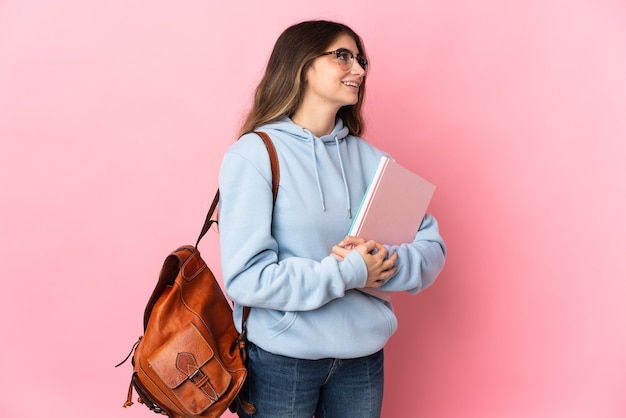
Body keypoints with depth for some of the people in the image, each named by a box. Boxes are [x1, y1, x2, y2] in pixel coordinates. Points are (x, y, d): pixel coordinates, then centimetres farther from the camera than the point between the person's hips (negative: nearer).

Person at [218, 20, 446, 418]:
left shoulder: (369, 158, 3)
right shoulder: (253, 154, -11)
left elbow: (432, 246, 1)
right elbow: (245, 278, -18)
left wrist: (384, 264, -18)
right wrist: (348, 273, -20)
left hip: (364, 357, 5)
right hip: (281, 358, -4)